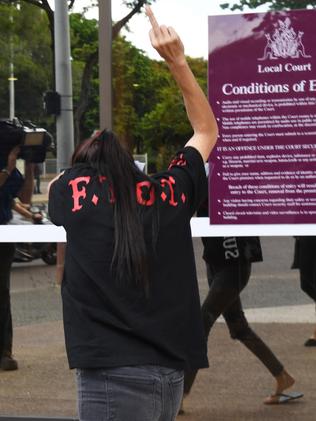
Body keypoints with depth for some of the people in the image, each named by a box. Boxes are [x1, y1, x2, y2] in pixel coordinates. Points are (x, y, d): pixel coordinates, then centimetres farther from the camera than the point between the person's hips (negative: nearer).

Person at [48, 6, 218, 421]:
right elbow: (207, 130, 25)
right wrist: (177, 61, 25)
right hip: (171, 373, 4)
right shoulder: (170, 192, 7)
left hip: (114, 378, -4)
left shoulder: (74, 191, 0)